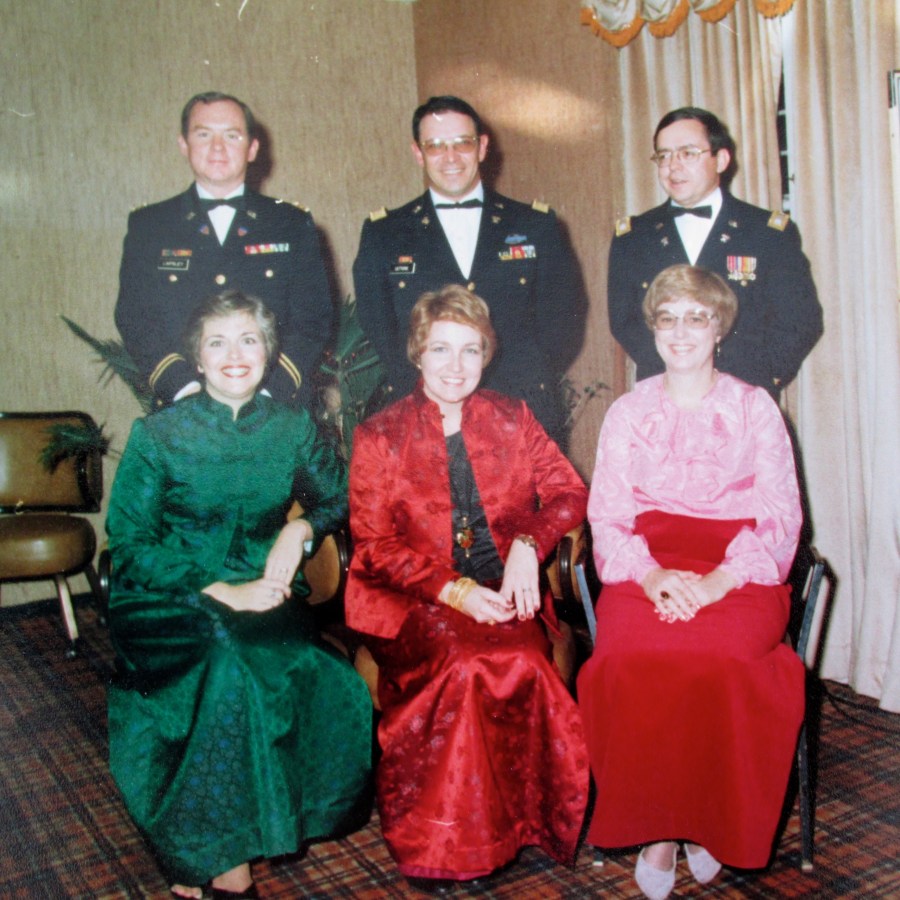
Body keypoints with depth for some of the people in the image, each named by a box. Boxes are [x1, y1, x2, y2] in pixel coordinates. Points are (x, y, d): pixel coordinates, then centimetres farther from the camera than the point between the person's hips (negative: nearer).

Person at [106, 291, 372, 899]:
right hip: (167, 601, -2)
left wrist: (302, 527, -6)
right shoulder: (156, 435, 0)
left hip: (261, 593, 3)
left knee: (330, 682, -27)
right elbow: (130, 544, -4)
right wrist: (225, 592, -16)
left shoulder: (293, 429, 7)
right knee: (226, 672, -33)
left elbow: (340, 497, 18)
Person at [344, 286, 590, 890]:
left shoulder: (512, 419, 14)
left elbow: (570, 494, 9)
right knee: (467, 664, -31)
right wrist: (453, 590, -14)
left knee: (523, 663, -30)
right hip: (414, 600, -1)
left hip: (504, 593, 2)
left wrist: (528, 545, -11)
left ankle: (528, 823, -8)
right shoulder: (380, 436, 7)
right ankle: (438, 845, -13)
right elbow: (376, 546, 0)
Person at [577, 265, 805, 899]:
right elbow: (606, 518, 8)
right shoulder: (628, 414, 15)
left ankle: (715, 822, -7)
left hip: (738, 572, -1)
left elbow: (781, 518, 4)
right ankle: (654, 827, -11)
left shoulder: (755, 408, 12)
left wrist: (718, 580, -14)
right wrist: (651, 574, -13)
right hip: (647, 569, 1)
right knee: (630, 656, -31)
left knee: (723, 655, -33)